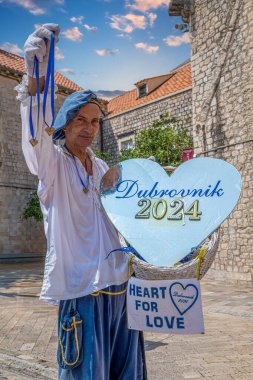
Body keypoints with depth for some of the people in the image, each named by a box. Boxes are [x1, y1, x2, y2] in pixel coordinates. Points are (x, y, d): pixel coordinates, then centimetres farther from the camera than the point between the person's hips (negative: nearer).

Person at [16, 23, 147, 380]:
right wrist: (35, 75, -40)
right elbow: (36, 134, -25)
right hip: (80, 284, -6)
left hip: (118, 282, 6)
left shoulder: (103, 169, 16)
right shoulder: (53, 163, -3)